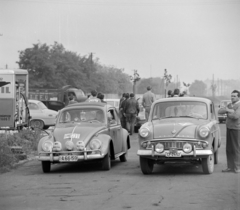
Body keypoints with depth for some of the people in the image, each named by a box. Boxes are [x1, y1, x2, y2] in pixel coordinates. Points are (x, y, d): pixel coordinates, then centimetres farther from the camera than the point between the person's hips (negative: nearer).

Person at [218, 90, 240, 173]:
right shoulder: (230, 105, 11)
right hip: (229, 129, 7)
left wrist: (228, 113, -10)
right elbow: (220, 111, 1)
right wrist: (229, 110, -16)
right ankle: (230, 167, 10)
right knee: (229, 149, 6)